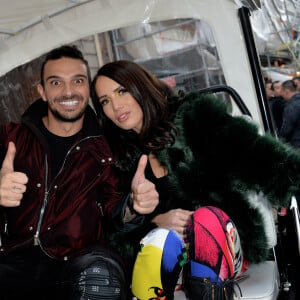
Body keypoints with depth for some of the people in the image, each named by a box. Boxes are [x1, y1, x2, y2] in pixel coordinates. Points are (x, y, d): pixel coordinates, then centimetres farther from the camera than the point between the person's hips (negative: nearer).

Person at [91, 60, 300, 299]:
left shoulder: (192, 115, -2)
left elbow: (255, 153, -14)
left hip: (227, 238, -1)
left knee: (206, 218, -33)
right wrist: (158, 219, -16)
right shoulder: (124, 157, 8)